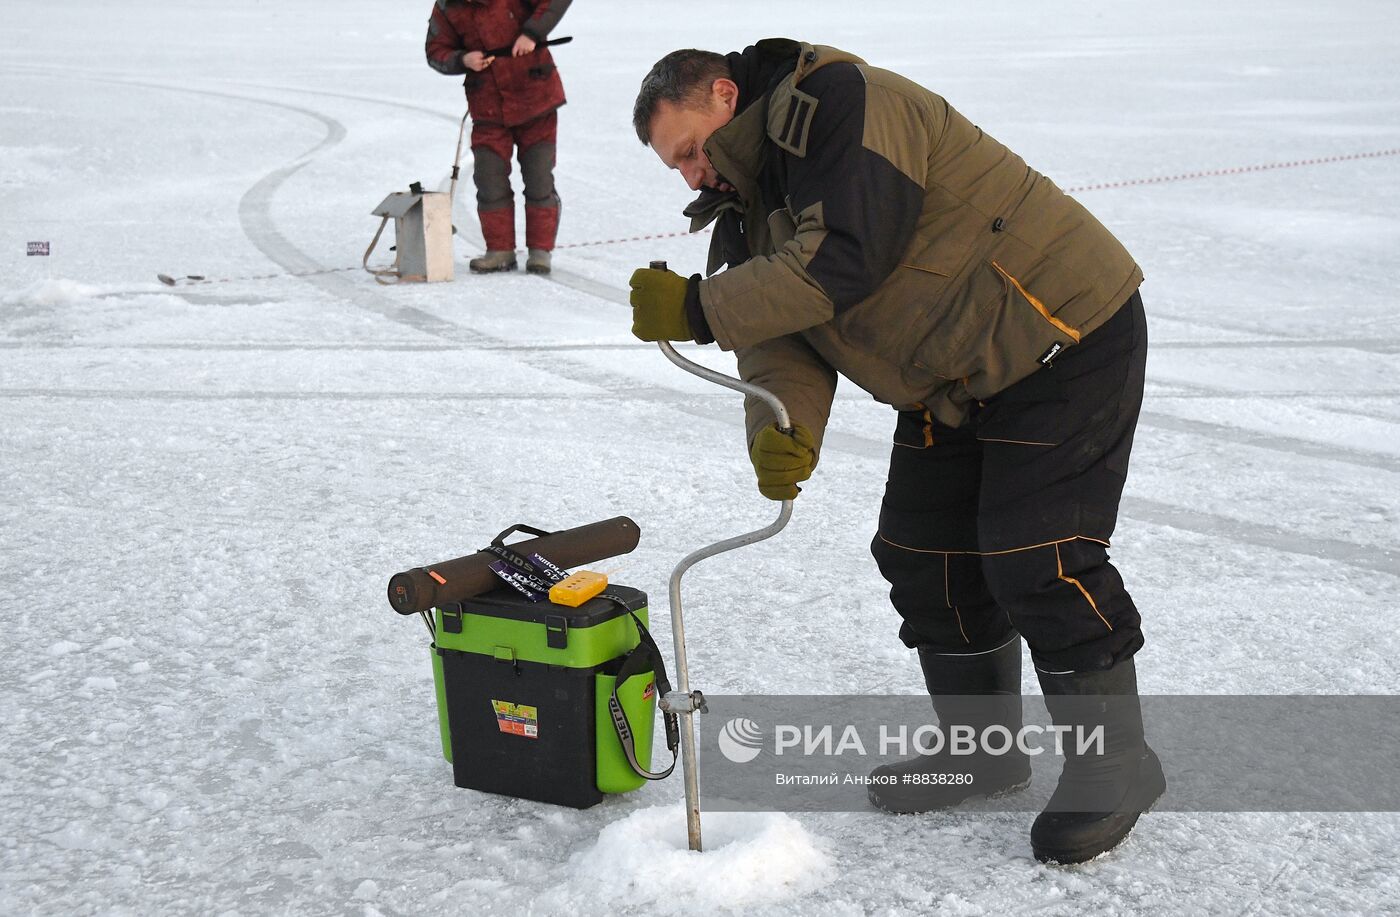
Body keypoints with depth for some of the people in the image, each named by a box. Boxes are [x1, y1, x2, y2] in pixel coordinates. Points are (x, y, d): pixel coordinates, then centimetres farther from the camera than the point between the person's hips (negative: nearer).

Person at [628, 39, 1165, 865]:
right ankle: (984, 749, 25)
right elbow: (782, 337, -2)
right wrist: (783, 430, -23)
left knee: (1039, 563, -11)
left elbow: (840, 260, -30)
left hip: (1065, 337, -10)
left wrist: (698, 311, -27)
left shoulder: (836, 101, -19)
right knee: (923, 557, 10)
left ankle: (1115, 766, 6)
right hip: (954, 382, 10)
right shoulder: (755, 203, 10)